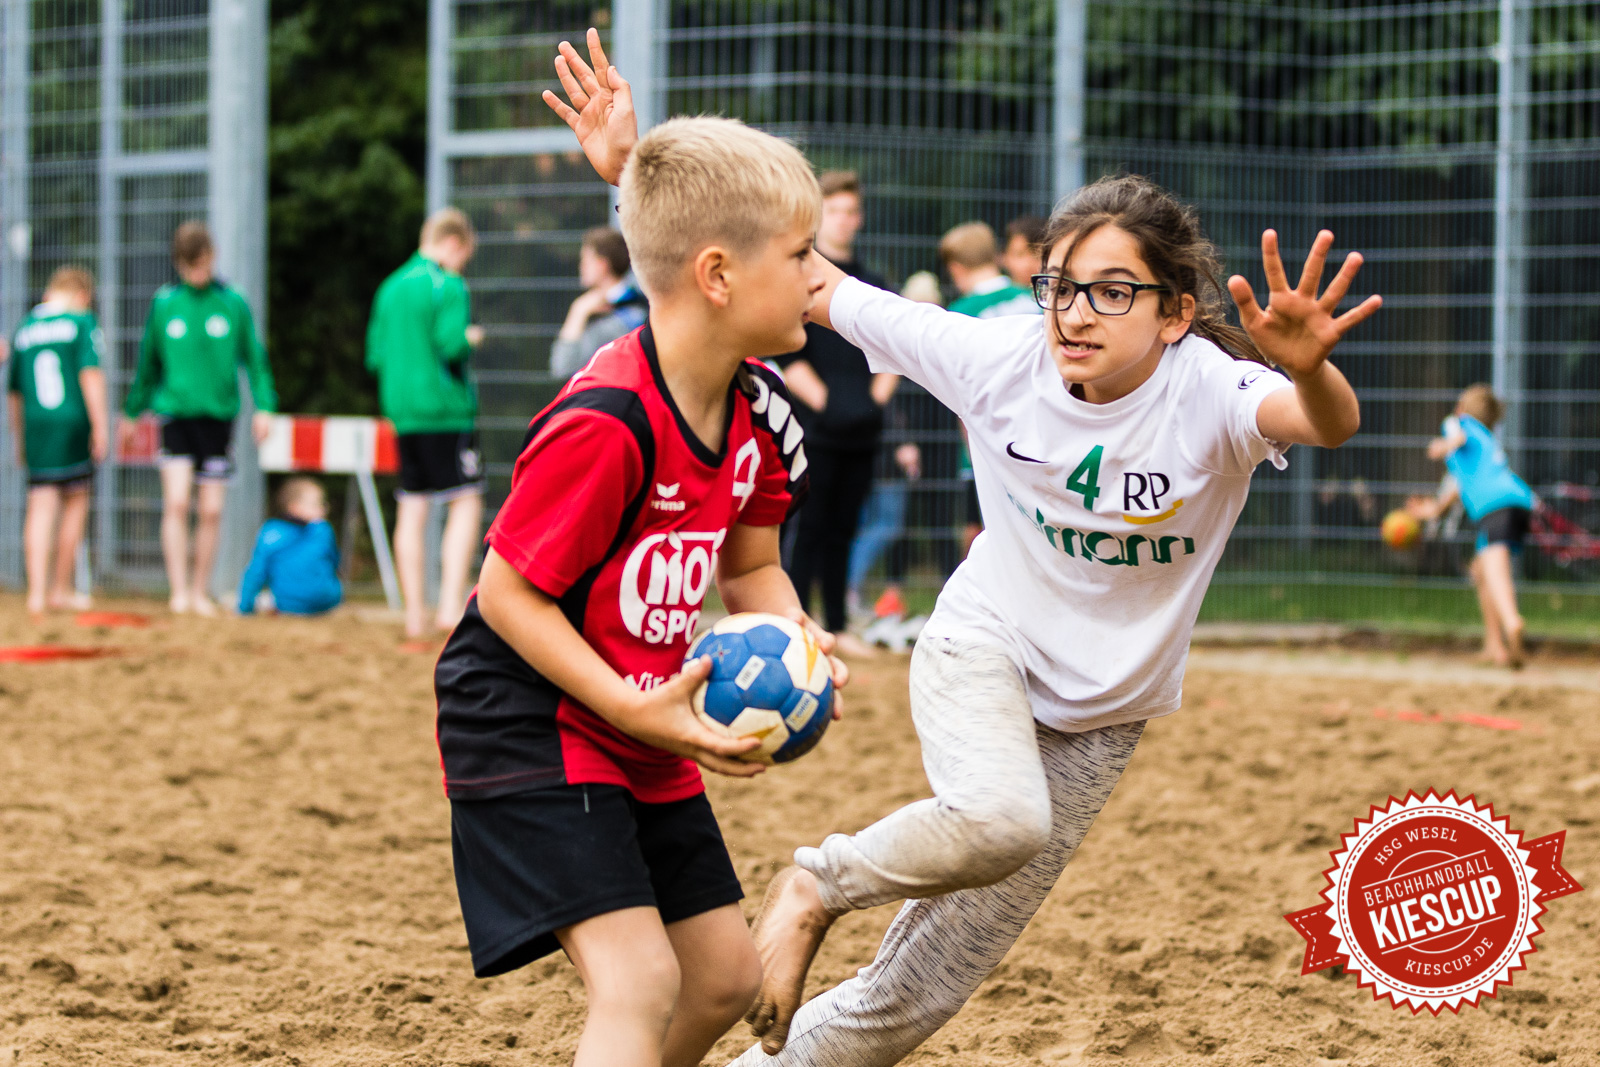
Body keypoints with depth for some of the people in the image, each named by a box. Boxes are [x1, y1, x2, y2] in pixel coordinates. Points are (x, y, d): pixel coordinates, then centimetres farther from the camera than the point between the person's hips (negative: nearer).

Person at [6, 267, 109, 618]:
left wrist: (19, 439, 29)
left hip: (35, 425, 4)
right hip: (73, 422, -4)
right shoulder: (81, 322, -1)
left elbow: (14, 391, 20)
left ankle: (37, 592, -10)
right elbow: (90, 374, -11)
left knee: (40, 509, 2)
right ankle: (60, 591, 16)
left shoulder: (24, 329, 14)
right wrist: (99, 427, -10)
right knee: (76, 503, 11)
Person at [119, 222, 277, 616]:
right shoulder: (164, 304, 4)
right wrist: (133, 411, 21)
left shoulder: (233, 303, 1)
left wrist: (264, 406, -3)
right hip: (176, 412, 0)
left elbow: (254, 358, 8)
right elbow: (148, 362, 15)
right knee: (176, 502, -14)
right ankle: (179, 591, -10)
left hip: (218, 416, 0)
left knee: (211, 511, 3)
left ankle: (201, 592, 16)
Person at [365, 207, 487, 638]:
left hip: (401, 411, 7)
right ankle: (451, 603, -13)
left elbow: (375, 354, 14)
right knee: (466, 504, -3)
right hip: (446, 409, -7)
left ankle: (414, 613, 9)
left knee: (412, 511, 8)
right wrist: (471, 338, 0)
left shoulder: (391, 287, 13)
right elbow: (452, 344, -20)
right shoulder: (448, 286, -9)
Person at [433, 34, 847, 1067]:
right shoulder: (604, 426, -28)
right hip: (527, 722, -9)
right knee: (638, 981, -20)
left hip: (642, 732, 9)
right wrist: (636, 710, -25)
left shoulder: (759, 409, -1)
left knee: (725, 974, 13)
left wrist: (796, 645, -8)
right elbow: (508, 594, -22)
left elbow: (749, 565, 12)